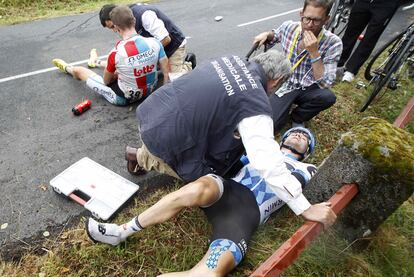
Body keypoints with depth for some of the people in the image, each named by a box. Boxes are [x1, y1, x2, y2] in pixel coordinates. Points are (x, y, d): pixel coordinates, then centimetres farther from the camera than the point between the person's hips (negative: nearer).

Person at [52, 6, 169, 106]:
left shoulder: (116, 52, -26)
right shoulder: (155, 42, -18)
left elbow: (106, 81, -9)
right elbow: (166, 73, -9)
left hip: (125, 97, -4)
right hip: (150, 91, 4)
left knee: (79, 70, 19)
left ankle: (68, 68, 57)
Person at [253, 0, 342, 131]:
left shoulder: (333, 43, -17)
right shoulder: (288, 27, -8)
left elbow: (325, 84, -25)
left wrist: (314, 52, -32)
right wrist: (266, 34, -4)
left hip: (307, 89, 0)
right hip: (284, 85, 0)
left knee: (328, 97, -34)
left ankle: (297, 117, -2)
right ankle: (288, 105, 13)